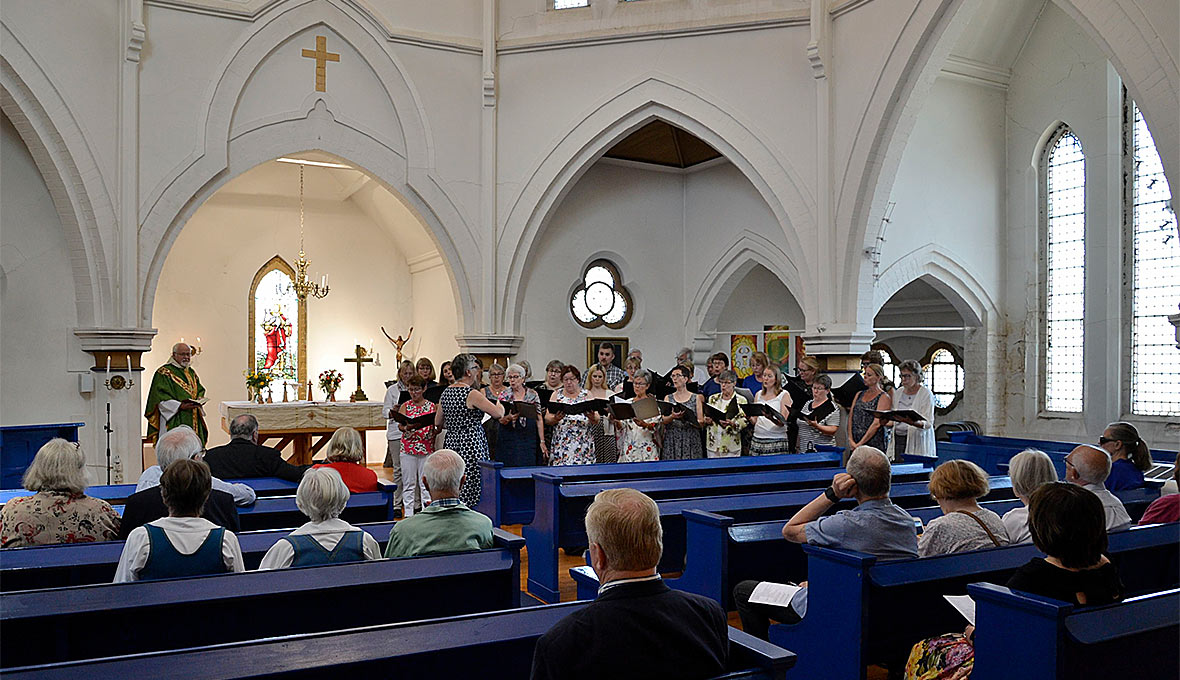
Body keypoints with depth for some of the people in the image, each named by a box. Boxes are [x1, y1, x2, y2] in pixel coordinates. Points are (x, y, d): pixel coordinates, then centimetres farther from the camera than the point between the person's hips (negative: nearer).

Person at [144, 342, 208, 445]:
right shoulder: (163, 373, -4)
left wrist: (199, 400, 0)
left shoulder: (191, 373, 19)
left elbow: (200, 391, 22)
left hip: (193, 421, 7)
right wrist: (181, 406, -21)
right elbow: (161, 399, -11)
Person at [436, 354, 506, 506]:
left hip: (450, 442, 8)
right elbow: (499, 414, -13)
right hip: (470, 443, -8)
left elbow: (438, 423, 17)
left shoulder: (446, 392, 9)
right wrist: (499, 404, 9)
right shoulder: (472, 394, -14)